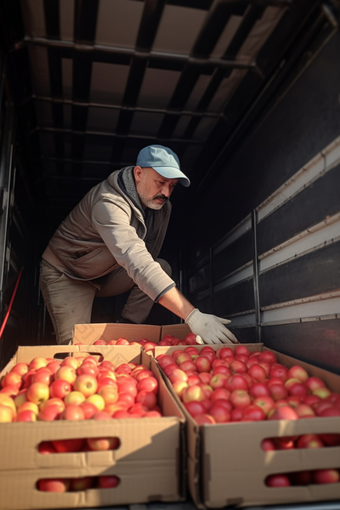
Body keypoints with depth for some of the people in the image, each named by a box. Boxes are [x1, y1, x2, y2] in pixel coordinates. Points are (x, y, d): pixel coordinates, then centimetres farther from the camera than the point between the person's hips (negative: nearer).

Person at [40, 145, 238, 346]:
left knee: (162, 268, -13)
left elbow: (147, 259, -3)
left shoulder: (161, 205, -8)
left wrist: (133, 321, -9)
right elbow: (138, 264, -48)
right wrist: (193, 316, -55)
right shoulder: (109, 203, -35)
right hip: (66, 276, -7)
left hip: (106, 276, 7)